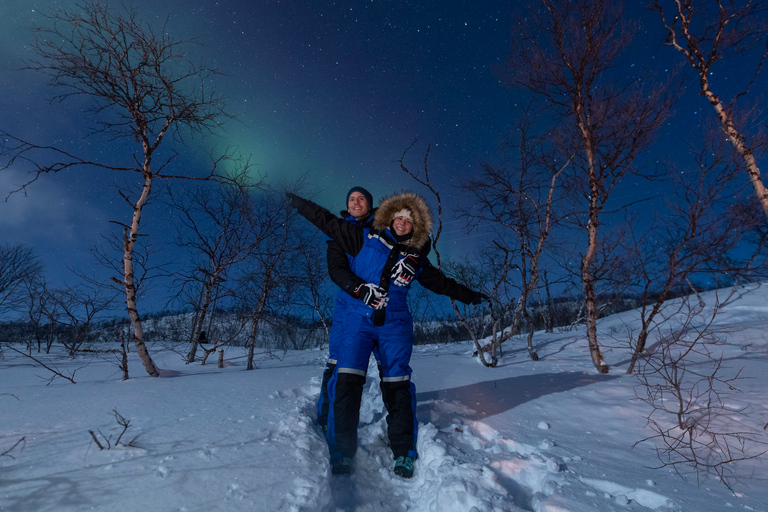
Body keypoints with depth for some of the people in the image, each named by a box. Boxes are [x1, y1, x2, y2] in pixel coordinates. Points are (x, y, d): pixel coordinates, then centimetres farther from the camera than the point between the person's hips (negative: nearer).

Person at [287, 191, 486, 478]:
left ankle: (404, 452, 14)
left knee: (397, 384, -3)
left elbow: (441, 283, 27)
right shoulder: (365, 239, 10)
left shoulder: (416, 259, 16)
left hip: (395, 324, 1)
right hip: (359, 319, -1)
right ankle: (342, 452, 3)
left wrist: (470, 296, 32)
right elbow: (329, 222, 13)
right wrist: (299, 203, 15)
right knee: (346, 379, -12)